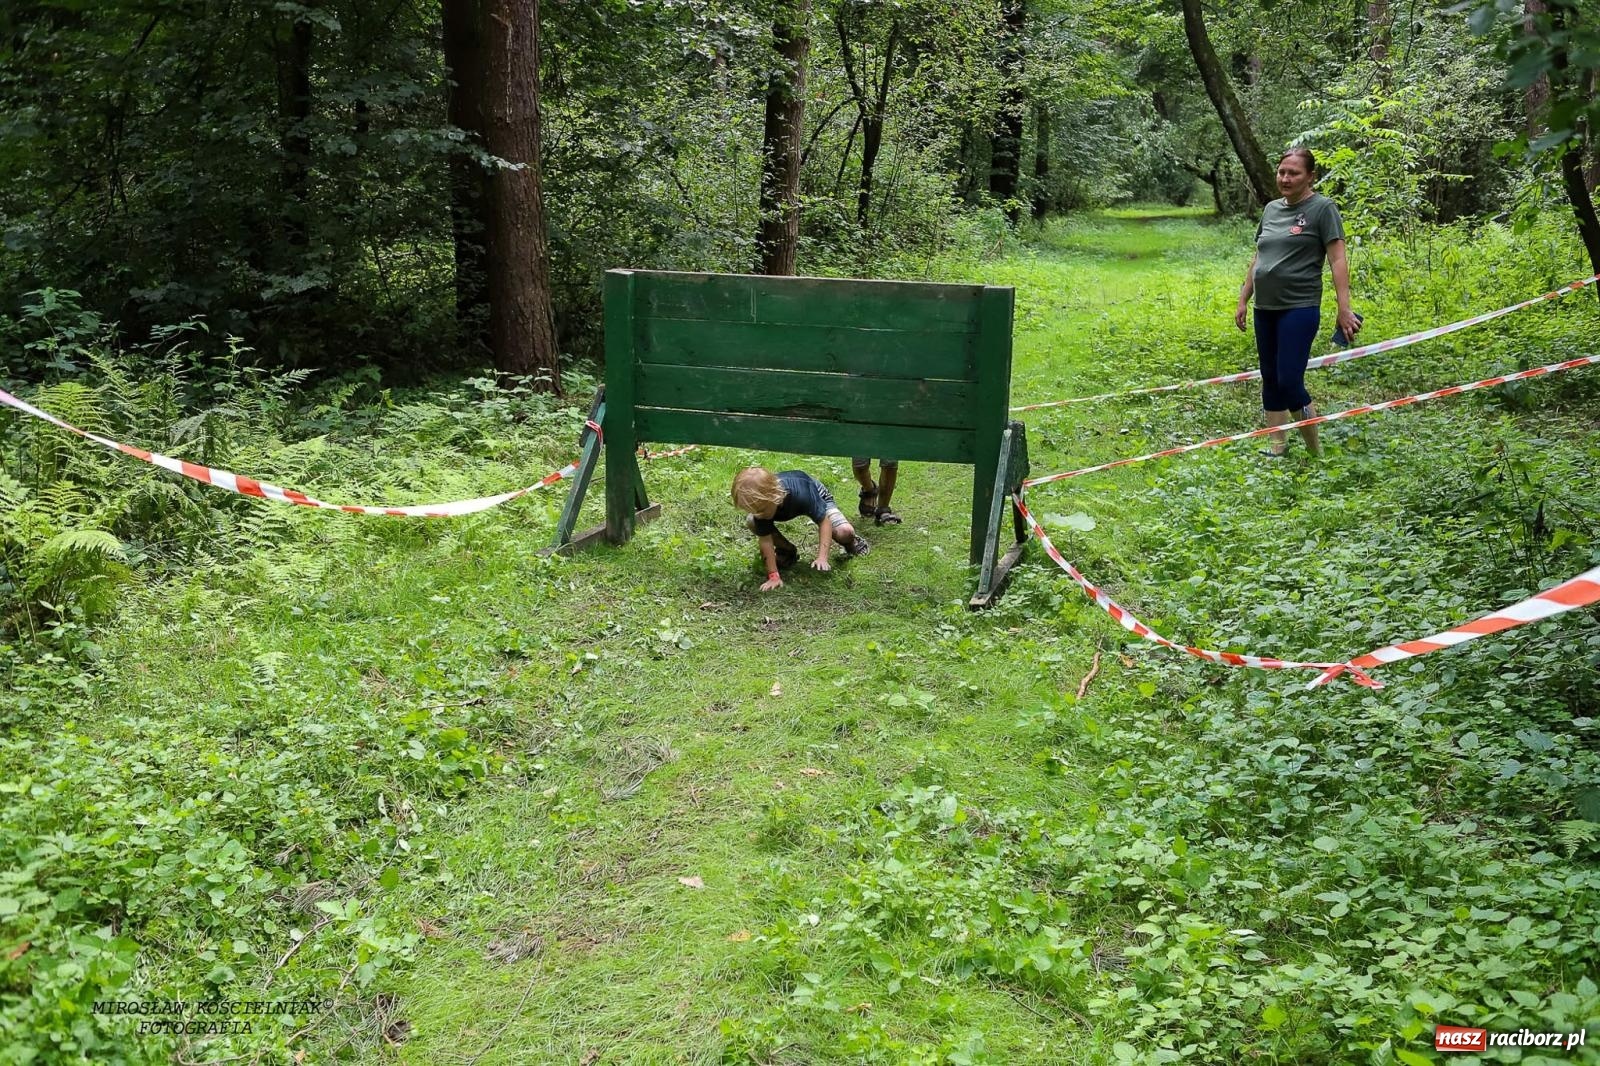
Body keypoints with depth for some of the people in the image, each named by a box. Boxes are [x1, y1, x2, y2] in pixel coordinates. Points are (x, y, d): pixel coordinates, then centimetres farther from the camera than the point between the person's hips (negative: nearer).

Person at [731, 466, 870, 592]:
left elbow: (824, 521, -36)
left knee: (844, 532, -28)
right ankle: (787, 550, 4)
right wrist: (773, 576, -35)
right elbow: (766, 540, -31)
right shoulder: (759, 502, -35)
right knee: (751, 524, -22)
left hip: (818, 498, -3)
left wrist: (822, 557, -44)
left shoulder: (800, 493, -45)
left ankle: (850, 541, 13)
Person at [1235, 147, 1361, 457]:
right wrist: (1243, 300, 19)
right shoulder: (1271, 209, 13)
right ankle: (1278, 444, 21)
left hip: (1300, 309, -7)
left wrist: (1344, 308, -18)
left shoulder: (1322, 208, -5)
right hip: (1265, 310, 7)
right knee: (1270, 379, 10)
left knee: (1289, 381, -11)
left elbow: (1337, 260, -11)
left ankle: (1316, 452, 5)